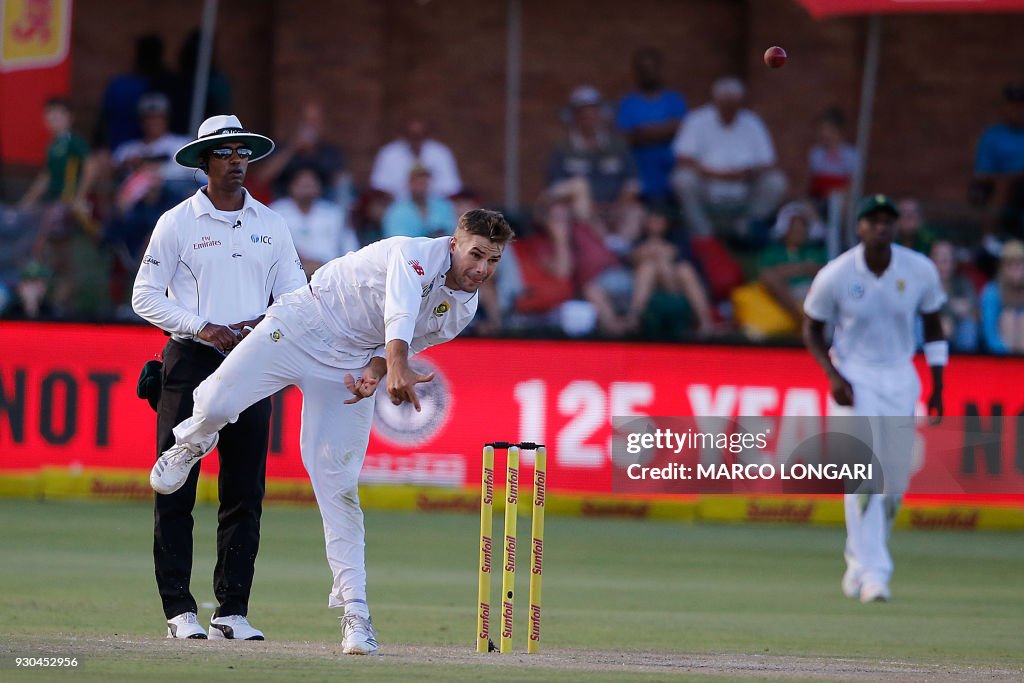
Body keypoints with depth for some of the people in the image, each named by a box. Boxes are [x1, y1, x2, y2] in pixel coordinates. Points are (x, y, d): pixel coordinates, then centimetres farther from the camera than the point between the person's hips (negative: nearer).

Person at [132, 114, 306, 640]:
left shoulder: (270, 225, 11)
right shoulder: (178, 222, 1)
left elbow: (295, 295, 12)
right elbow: (145, 296, -2)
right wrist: (203, 329, -14)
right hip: (191, 361, -3)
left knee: (245, 492, 0)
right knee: (177, 488, -5)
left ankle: (232, 612, 4)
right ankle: (179, 609, -2)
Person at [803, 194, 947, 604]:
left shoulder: (920, 271, -6)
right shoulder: (835, 275, -13)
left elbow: (933, 326, 7)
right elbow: (812, 329, -1)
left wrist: (937, 387, 3)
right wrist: (833, 376, -15)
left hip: (900, 378, 3)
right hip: (854, 377, -3)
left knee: (895, 483, 6)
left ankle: (859, 562, 28)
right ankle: (871, 572, -15)